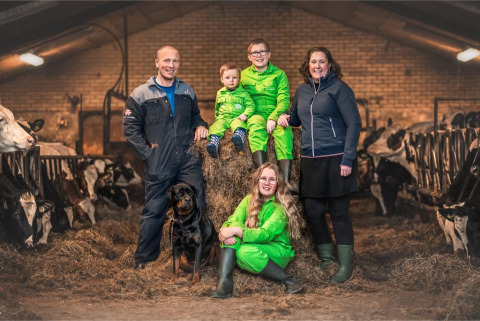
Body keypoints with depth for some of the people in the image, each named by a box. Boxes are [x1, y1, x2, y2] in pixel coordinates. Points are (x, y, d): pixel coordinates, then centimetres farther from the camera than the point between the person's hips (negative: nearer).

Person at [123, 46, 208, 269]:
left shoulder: (187, 91, 14)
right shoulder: (141, 94, 1)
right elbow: (130, 128, 0)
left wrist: (200, 125, 4)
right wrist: (147, 153, -8)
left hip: (188, 161, 3)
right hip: (158, 165, -3)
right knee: (154, 211, 2)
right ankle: (144, 260, 16)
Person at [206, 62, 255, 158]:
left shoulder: (243, 93, 9)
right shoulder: (220, 93, 18)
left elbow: (251, 105, 5)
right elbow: (216, 108, 31)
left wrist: (245, 114, -12)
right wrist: (216, 118, 22)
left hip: (237, 118, -2)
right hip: (222, 118, 2)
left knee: (239, 125, -37)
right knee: (216, 127, -29)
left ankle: (238, 137, -65)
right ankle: (214, 143, -50)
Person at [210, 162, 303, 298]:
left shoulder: (281, 207, -10)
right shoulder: (249, 200, 7)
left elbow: (265, 234, -23)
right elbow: (234, 220, -7)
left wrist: (236, 231, -32)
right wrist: (230, 232, -32)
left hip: (276, 251, -5)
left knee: (245, 252, -34)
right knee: (231, 236, -22)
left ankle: (288, 280, -21)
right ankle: (224, 283, -33)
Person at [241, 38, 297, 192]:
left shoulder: (279, 74, 10)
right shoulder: (243, 75, 16)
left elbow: (284, 100, -1)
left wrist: (273, 118, -19)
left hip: (275, 115, 0)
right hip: (254, 115, 0)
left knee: (284, 131, -34)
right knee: (256, 126, -36)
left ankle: (285, 181, -43)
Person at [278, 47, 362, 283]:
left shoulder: (339, 88, -4)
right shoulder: (302, 91, 13)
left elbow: (354, 123, -8)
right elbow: (296, 118, 28)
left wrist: (348, 159, -15)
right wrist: (286, 117, 4)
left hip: (336, 160, -5)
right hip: (310, 161, 5)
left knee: (339, 212, 0)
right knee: (312, 211, 6)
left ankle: (346, 265, 12)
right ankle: (326, 258, 27)